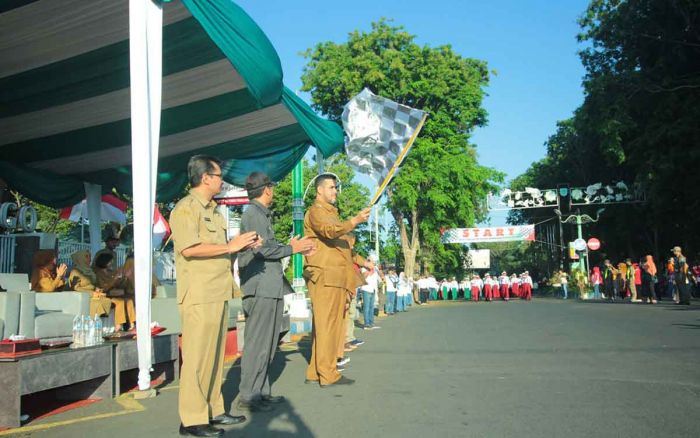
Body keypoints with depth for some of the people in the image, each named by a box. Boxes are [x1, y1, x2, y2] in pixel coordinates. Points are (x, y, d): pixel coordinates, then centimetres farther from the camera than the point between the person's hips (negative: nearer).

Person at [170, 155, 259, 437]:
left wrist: (243, 246, 12)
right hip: (199, 295, -9)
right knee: (197, 356, -5)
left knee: (215, 354, 13)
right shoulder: (186, 208, -9)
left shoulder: (212, 210, 21)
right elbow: (190, 248, -21)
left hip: (218, 293, 9)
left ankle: (213, 410, 21)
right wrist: (230, 246, -16)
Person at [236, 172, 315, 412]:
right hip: (260, 287, -10)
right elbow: (262, 248, -20)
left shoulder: (263, 215, 21)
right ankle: (247, 395, 1)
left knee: (267, 343, 14)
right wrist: (291, 249, -8)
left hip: (271, 288, 10)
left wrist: (291, 247, 14)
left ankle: (262, 391, 22)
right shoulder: (253, 214, -10)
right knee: (257, 343, -6)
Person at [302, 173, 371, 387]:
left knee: (330, 324, 9)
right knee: (326, 324, -9)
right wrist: (355, 220, -36)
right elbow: (329, 231, -25)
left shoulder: (332, 214, 27)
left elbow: (342, 246, 34)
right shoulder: (316, 212, -4)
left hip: (336, 277, 9)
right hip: (324, 275, -9)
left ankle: (315, 372, 15)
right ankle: (327, 374, -5)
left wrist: (361, 261, 26)